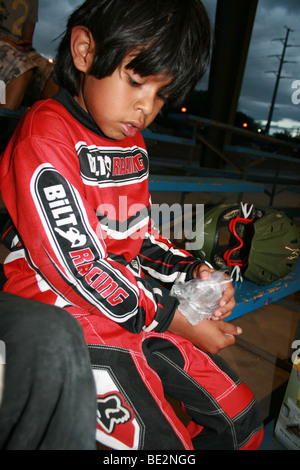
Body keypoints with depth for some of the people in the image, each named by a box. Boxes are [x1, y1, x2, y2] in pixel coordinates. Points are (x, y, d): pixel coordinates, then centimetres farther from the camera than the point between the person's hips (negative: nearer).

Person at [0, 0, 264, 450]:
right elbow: (78, 265, -21)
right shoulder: (44, 136, -14)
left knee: (242, 421, 10)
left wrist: (194, 271, -1)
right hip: (70, 323, -7)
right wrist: (174, 320, -14)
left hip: (140, 307, 8)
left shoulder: (133, 145, 11)